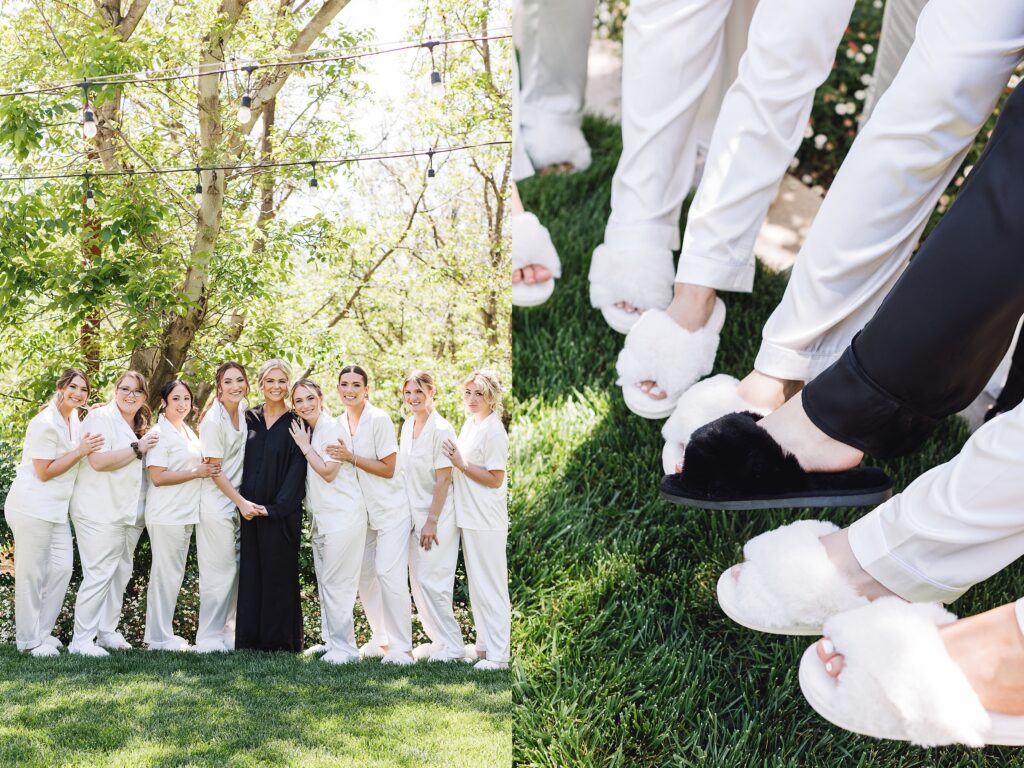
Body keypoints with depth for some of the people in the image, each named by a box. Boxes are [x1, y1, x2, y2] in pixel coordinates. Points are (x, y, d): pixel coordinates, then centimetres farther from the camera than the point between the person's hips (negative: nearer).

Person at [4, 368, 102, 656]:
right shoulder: (45, 423, -16)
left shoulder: (74, 420, 10)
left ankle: (42, 631, 19)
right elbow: (44, 472, -17)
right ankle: (29, 640, 9)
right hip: (32, 508, -9)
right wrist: (80, 451, -21)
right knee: (32, 574, -1)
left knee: (62, 567, 7)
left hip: (57, 510, 9)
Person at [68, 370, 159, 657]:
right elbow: (99, 461, -22)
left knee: (119, 575, 11)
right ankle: (81, 640, -6)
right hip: (100, 512, -9)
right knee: (99, 575, -10)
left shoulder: (140, 426, 16)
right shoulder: (101, 418, -10)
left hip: (129, 512, 9)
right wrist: (137, 448, -17)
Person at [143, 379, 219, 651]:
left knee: (174, 575, 12)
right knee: (165, 574, -4)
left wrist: (207, 469, 7)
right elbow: (157, 476, -17)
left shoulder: (189, 433, 15)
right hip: (166, 514, -9)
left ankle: (161, 633, 20)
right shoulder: (160, 433, -10)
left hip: (185, 514, 9)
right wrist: (198, 472, -16)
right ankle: (160, 638, 2)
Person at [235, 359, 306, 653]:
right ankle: (249, 637, 11)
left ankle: (281, 639, 8)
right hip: (249, 510, 3)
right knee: (250, 572, 5)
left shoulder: (295, 423, -1)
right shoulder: (248, 418, 9)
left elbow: (297, 469, -6)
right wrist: (242, 503, -3)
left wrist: (275, 508, -14)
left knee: (279, 573, 0)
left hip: (282, 513, -3)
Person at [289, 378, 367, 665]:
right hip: (321, 517, 9)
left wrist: (305, 446, -11)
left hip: (342, 515, -9)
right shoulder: (306, 431, 13)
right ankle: (330, 640, 21)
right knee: (324, 582, 13)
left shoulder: (332, 428, -12)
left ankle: (344, 647, -3)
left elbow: (328, 472, -16)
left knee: (336, 584, -8)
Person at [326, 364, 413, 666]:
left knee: (389, 574, -13)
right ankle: (380, 639, 23)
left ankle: (401, 647, -7)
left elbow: (388, 469, -15)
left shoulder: (379, 420, -14)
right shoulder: (339, 423, 6)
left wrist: (351, 458, -20)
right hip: (360, 511, 7)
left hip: (390, 508, -7)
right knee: (364, 575, 10)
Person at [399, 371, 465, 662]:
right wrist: (416, 518, 14)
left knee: (431, 581, -8)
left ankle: (452, 647, 2)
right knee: (418, 580, 11)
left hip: (438, 516, -8)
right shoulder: (408, 426, 9)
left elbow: (443, 479, -16)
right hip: (415, 514, 8)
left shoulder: (441, 429, -15)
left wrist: (432, 521, -17)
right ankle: (438, 640, 22)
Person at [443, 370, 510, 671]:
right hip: (470, 516, 9)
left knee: (490, 586, -5)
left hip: (487, 520, -9)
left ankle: (498, 655, 0)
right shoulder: (470, 424, 12)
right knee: (476, 584, 16)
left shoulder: (494, 431, -14)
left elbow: (495, 479, -16)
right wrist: (456, 460, 4)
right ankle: (484, 644, 26)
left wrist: (461, 464, -16)